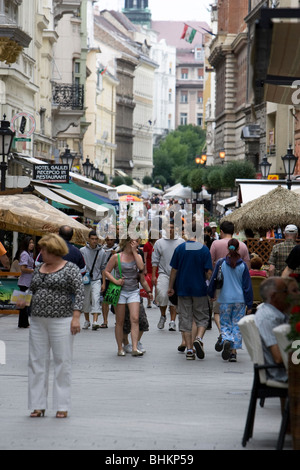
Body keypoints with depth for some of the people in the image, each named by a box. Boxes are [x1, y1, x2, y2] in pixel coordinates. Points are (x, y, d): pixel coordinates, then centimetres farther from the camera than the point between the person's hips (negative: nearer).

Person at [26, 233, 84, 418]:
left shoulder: (70, 268, -4)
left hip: (61, 320, -6)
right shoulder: (39, 269, 15)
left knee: (63, 362, -2)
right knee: (37, 362, 5)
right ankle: (38, 405, 10)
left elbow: (80, 292, -9)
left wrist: (76, 317, -15)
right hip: (38, 321, 6)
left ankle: (63, 406, 3)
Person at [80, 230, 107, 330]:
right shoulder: (82, 251, 0)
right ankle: (87, 321, 25)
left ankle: (95, 321, -23)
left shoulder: (102, 252, 4)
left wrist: (103, 283, 6)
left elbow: (103, 268, 8)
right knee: (86, 301, 9)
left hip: (96, 280, -1)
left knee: (96, 299, -15)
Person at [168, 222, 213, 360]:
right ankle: (198, 338, -13)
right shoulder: (204, 249, -6)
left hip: (183, 289, 1)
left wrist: (171, 287, 10)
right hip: (200, 289, -1)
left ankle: (189, 349, 3)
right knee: (202, 317, 12)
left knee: (185, 319, 7)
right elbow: (208, 272, -8)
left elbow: (174, 270, 1)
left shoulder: (179, 248, -2)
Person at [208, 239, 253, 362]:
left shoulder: (221, 263, -3)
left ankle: (226, 341, -21)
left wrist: (211, 295, 20)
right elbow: (247, 286, 1)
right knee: (237, 325, 7)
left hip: (224, 299, 0)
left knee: (225, 324, 9)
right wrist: (249, 304, 6)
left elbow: (213, 280, 4)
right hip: (239, 300, 0)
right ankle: (233, 352, 2)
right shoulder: (243, 265, -2)